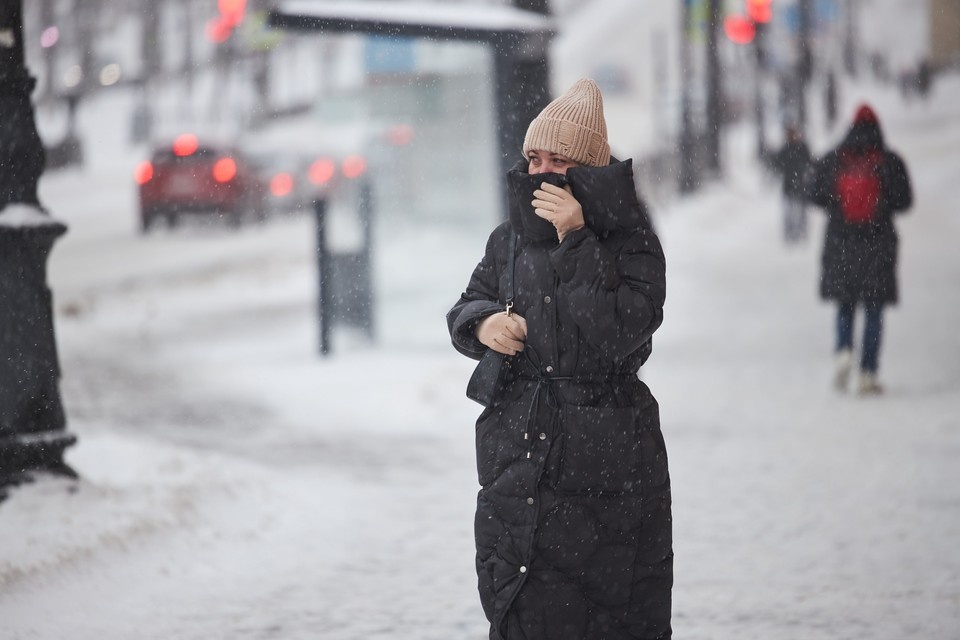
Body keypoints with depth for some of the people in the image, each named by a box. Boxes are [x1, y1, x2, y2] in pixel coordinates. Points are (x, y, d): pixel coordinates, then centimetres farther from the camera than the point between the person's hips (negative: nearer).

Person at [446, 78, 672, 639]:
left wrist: (577, 242, -22)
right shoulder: (510, 240, 8)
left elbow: (620, 333, -20)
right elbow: (465, 309, 18)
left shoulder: (632, 242, -7)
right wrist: (482, 323, -6)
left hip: (606, 465, -4)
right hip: (517, 460, 4)